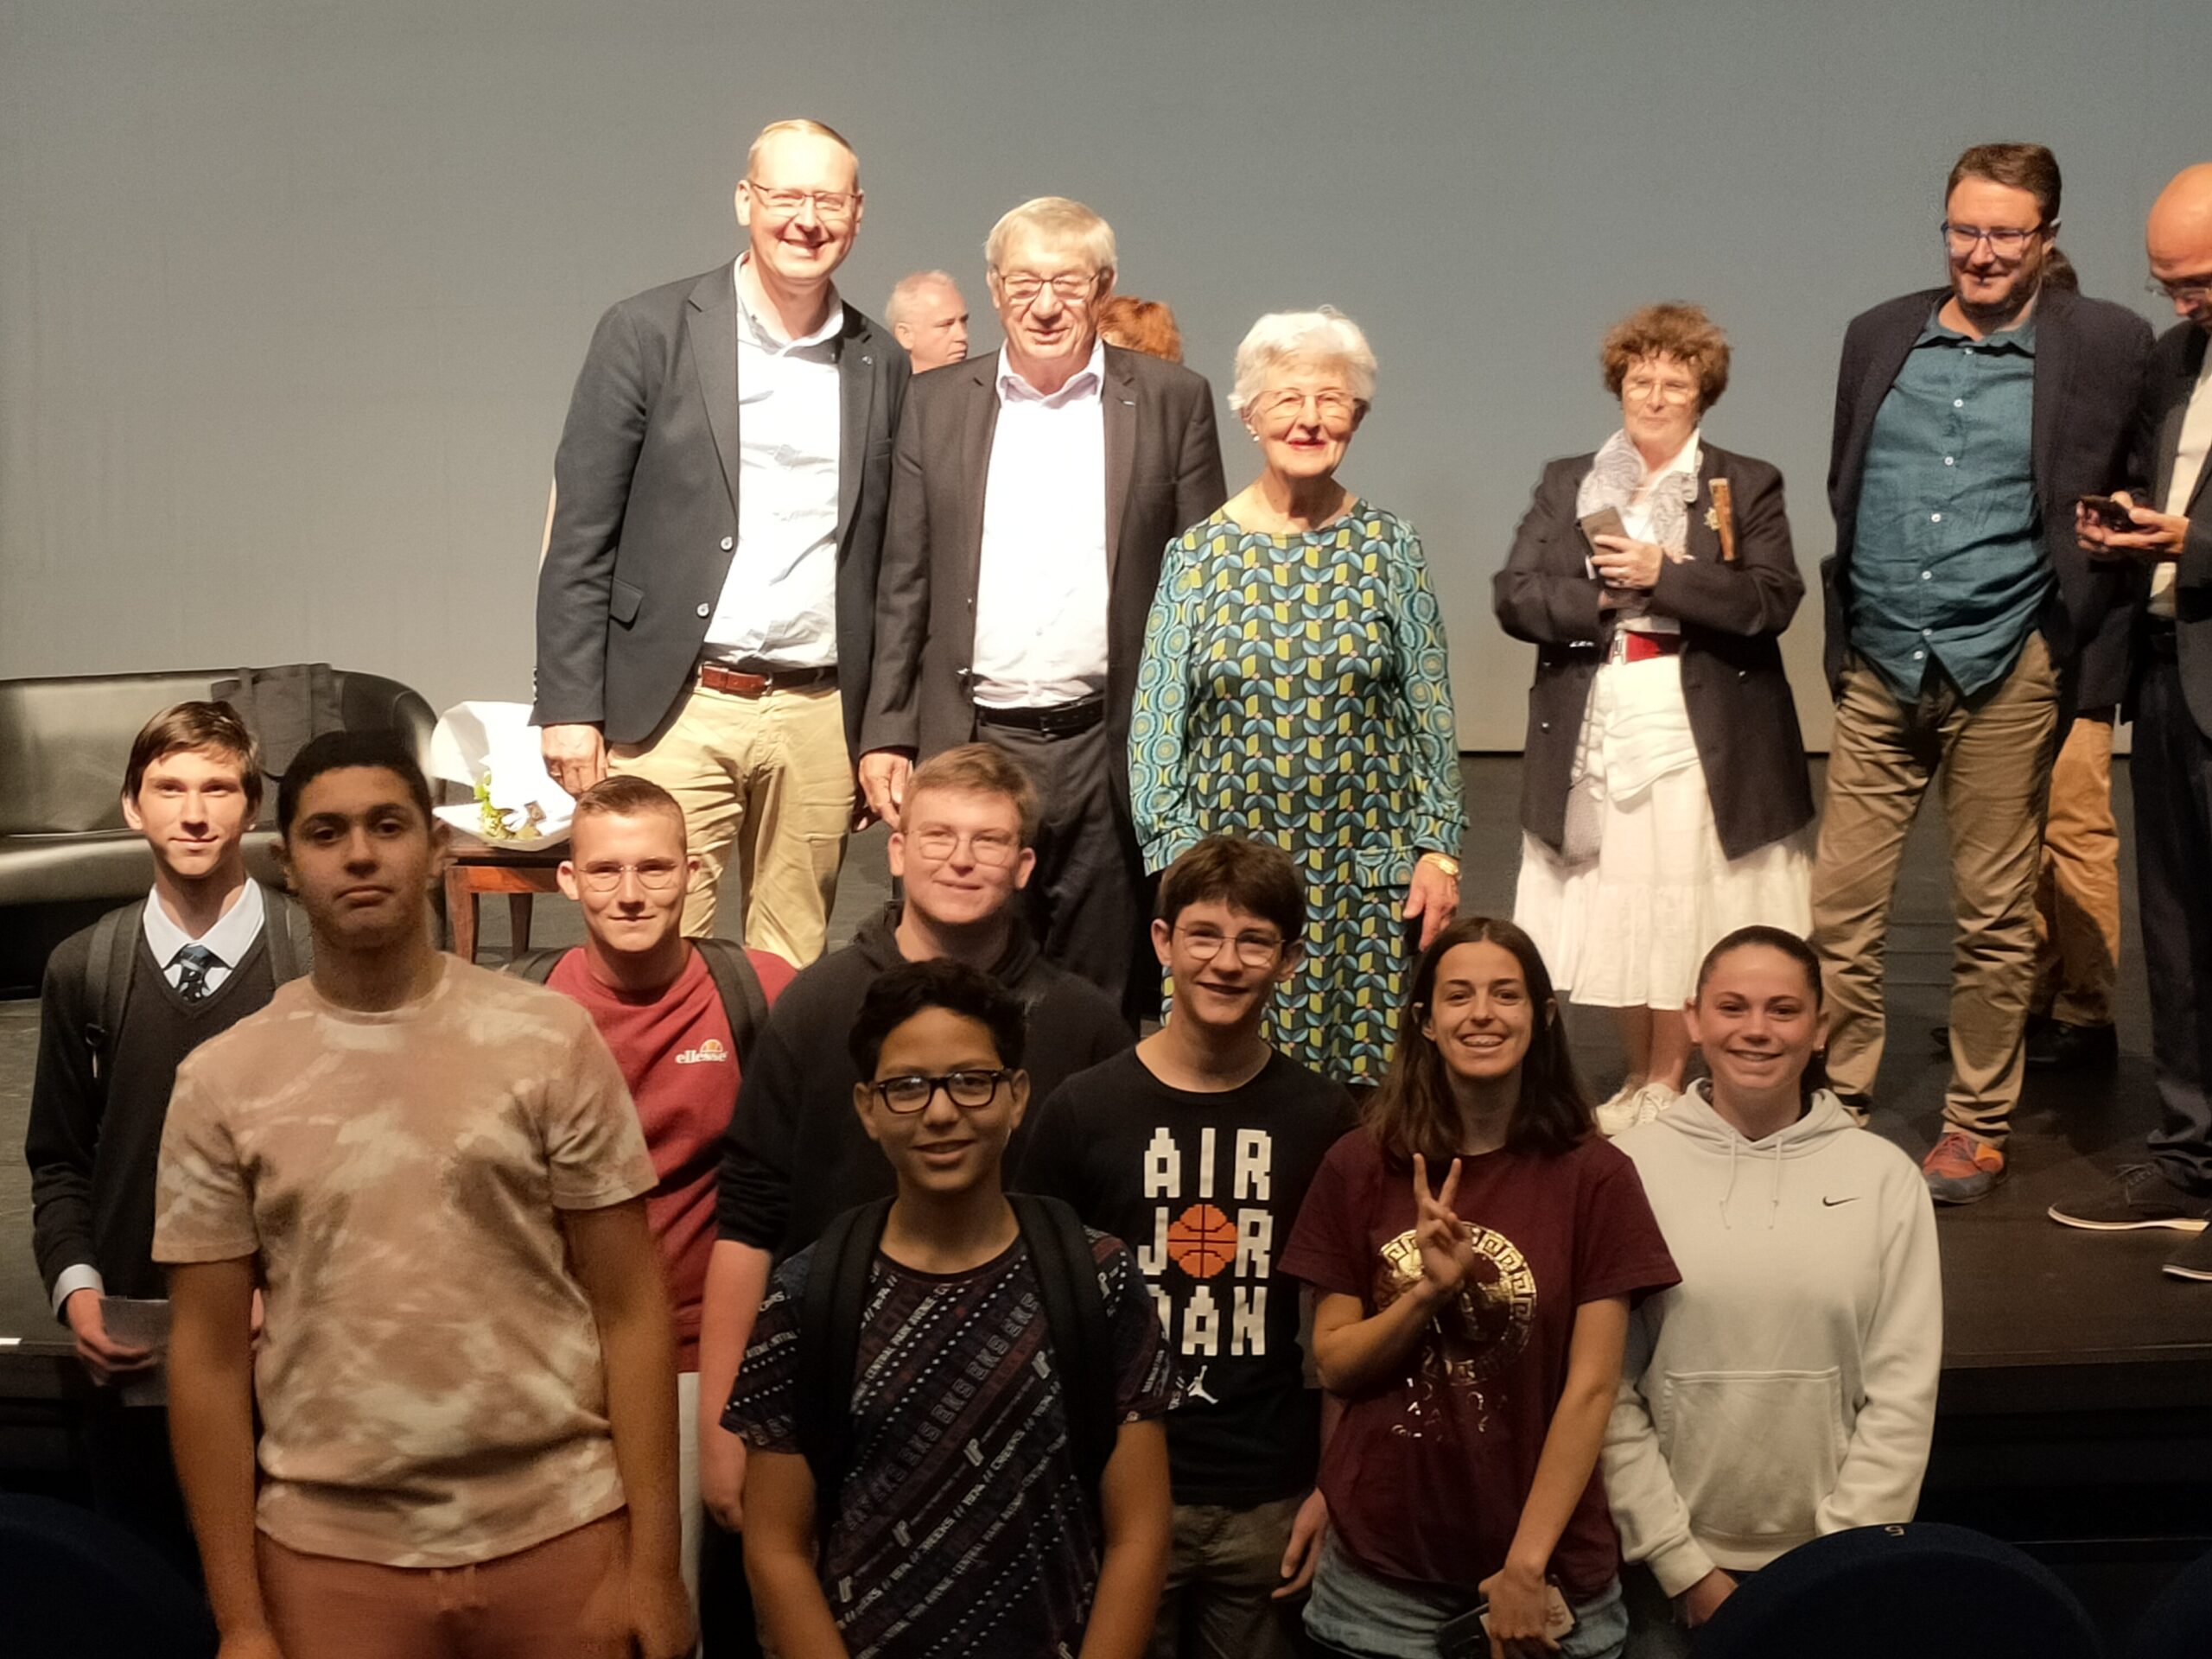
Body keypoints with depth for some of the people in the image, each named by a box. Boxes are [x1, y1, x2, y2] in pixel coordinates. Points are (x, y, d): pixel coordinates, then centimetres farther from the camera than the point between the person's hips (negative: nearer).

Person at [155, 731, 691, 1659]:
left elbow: (628, 1310, -3)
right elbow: (210, 1356, 2)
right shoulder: (220, 1082, -1)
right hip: (331, 1554, 1)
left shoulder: (551, 1039, -3)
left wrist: (652, 1560, -6)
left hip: (562, 1531, 0)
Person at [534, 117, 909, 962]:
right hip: (675, 708, -3)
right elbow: (580, 535, -2)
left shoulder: (881, 364, 9)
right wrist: (570, 706, -7)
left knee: (793, 975, 9)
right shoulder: (649, 332, -1)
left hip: (818, 716, 3)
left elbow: (883, 554, 13)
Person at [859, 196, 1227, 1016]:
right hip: (968, 744, 1)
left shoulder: (1174, 402, 4)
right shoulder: (938, 407, 8)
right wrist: (886, 734, 4)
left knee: (1100, 1002, 7)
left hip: (1111, 754, -1)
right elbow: (904, 587, 10)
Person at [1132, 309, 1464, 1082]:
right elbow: (1156, 726, 3)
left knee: (1366, 1077, 2)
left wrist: (1439, 848, 1)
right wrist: (1178, 864, -3)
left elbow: (1432, 711, 6)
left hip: (1367, 873, 0)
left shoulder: (1388, 547, 5)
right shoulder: (1197, 554, 3)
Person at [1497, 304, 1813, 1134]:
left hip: (1701, 739, -2)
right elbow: (1515, 597, 2)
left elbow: (1771, 601, -9)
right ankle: (1644, 1075, 23)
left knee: (1682, 912, 1)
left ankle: (1667, 1083, 14)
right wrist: (1602, 597, -14)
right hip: (1593, 734, 3)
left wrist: (1661, 576, -17)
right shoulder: (1565, 483, 12)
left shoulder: (1747, 487, 5)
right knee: (1606, 918, 7)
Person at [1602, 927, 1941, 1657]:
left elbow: (1903, 1390, -2)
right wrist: (1684, 1566, -8)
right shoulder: (1631, 1168, -6)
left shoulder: (1884, 1176, -2)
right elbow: (1604, 1388, -6)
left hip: (1830, 1566, 1)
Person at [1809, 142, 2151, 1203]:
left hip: (2003, 676, -3)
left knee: (1994, 919, 7)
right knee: (1837, 910, 4)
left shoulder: (2105, 347, -1)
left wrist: (2080, 639, -4)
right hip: (1877, 674, 3)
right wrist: (1845, 632, 11)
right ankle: (1836, 1113, 17)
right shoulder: (1878, 337, 9)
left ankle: (1976, 1128, 21)